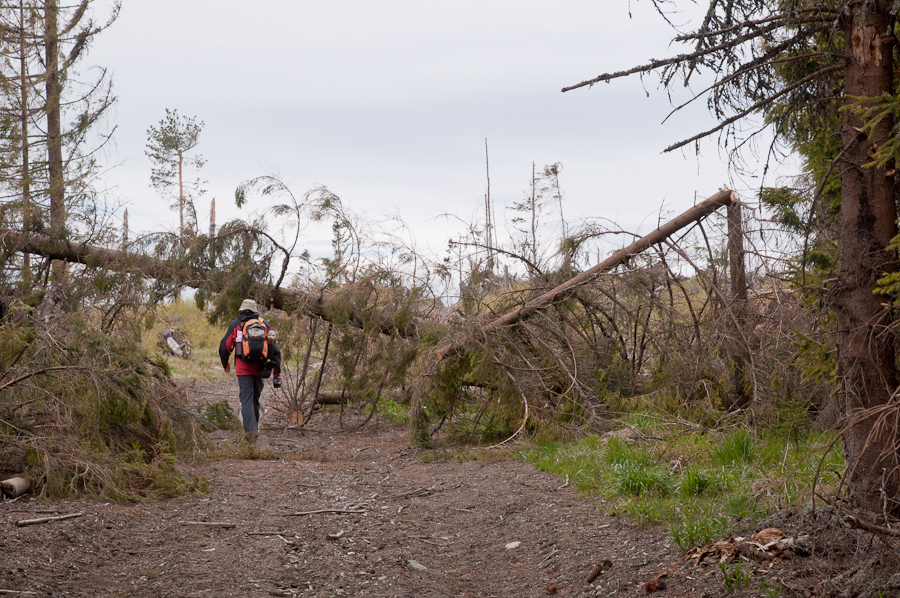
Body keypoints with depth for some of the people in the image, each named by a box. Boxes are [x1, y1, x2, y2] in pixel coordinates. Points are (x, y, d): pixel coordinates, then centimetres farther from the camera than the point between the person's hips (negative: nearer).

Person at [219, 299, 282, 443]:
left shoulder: (236, 324, 6)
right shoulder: (264, 324, 13)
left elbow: (225, 346, 7)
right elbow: (275, 348, 8)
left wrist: (225, 363, 25)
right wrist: (277, 369, 9)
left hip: (243, 368, -3)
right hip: (260, 368, 3)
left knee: (247, 399, -7)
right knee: (255, 398, 17)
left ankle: (250, 430, -21)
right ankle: (254, 429, 23)